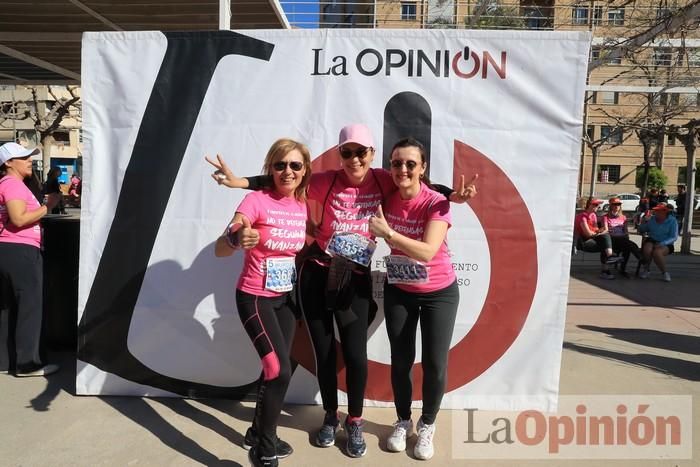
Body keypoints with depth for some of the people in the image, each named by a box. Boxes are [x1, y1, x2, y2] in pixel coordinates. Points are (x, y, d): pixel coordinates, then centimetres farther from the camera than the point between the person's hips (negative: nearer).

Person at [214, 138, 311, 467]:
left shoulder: (302, 206, 0)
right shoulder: (257, 200, -18)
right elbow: (220, 250, -27)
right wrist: (235, 238, -48)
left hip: (285, 297, 6)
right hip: (254, 298, -6)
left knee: (275, 369, 15)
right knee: (280, 370, -13)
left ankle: (259, 434, 37)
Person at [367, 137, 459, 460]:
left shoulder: (437, 203, -22)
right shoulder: (386, 196, -10)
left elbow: (427, 252, -32)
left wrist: (388, 233, -36)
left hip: (439, 293, -3)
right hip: (398, 290, 3)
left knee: (434, 364, 2)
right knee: (400, 360, 10)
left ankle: (427, 425, 28)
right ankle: (403, 421, 33)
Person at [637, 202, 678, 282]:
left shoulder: (672, 220, -6)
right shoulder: (651, 219, 0)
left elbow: (674, 237, -9)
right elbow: (641, 231, 7)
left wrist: (662, 244, -25)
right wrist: (643, 222, -12)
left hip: (665, 244, -2)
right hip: (651, 241, 3)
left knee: (657, 252, -35)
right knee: (647, 249, -32)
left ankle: (664, 273, -10)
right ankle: (646, 270, -8)